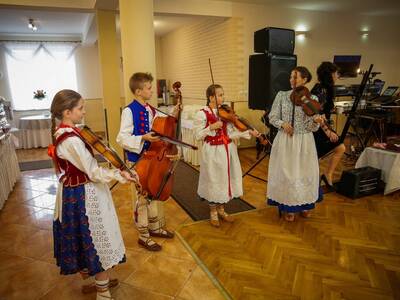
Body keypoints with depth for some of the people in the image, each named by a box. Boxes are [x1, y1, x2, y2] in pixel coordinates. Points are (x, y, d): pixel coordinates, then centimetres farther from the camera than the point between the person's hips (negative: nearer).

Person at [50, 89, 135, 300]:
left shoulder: (61, 133, 4)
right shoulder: (72, 140, -27)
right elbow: (93, 172, -22)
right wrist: (119, 175, -14)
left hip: (71, 193, 10)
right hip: (85, 197, -10)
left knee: (81, 240, 23)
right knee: (99, 242, 7)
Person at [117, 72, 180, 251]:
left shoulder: (151, 110, 5)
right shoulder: (129, 111, -15)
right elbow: (122, 139, -18)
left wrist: (173, 115, -3)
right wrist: (143, 138, -30)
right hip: (138, 161, -7)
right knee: (141, 198, 6)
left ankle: (155, 227, 39)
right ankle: (144, 236, 23)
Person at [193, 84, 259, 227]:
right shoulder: (202, 114, -9)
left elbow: (231, 133, 1)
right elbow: (198, 135, -12)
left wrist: (248, 132, -9)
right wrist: (211, 127, -22)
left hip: (227, 150, 5)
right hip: (212, 152, -5)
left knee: (226, 179, 13)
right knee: (214, 181, 5)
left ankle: (221, 210, 33)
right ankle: (213, 212, 26)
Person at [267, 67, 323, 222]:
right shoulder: (281, 95, 0)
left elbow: (311, 128, -5)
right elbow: (272, 117, 1)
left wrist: (316, 121, -27)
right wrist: (283, 124, -17)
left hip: (304, 142, 0)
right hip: (285, 141, 0)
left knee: (305, 173, 10)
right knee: (286, 173, 6)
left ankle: (305, 205, 34)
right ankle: (289, 207, 25)